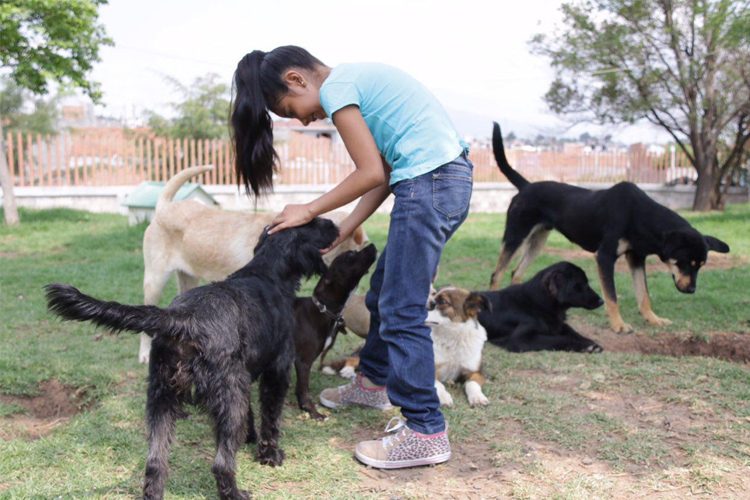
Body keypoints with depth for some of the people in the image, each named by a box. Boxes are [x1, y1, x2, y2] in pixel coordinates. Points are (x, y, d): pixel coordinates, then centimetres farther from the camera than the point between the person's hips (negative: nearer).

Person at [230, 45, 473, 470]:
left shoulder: (335, 87, -7)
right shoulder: (357, 78, 19)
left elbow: (371, 173, -12)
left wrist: (309, 212, -1)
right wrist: (344, 230, 13)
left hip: (430, 183, -10)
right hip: (450, 176, 10)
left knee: (402, 311, -5)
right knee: (385, 291, 21)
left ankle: (426, 432, 2)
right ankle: (373, 382, 38)